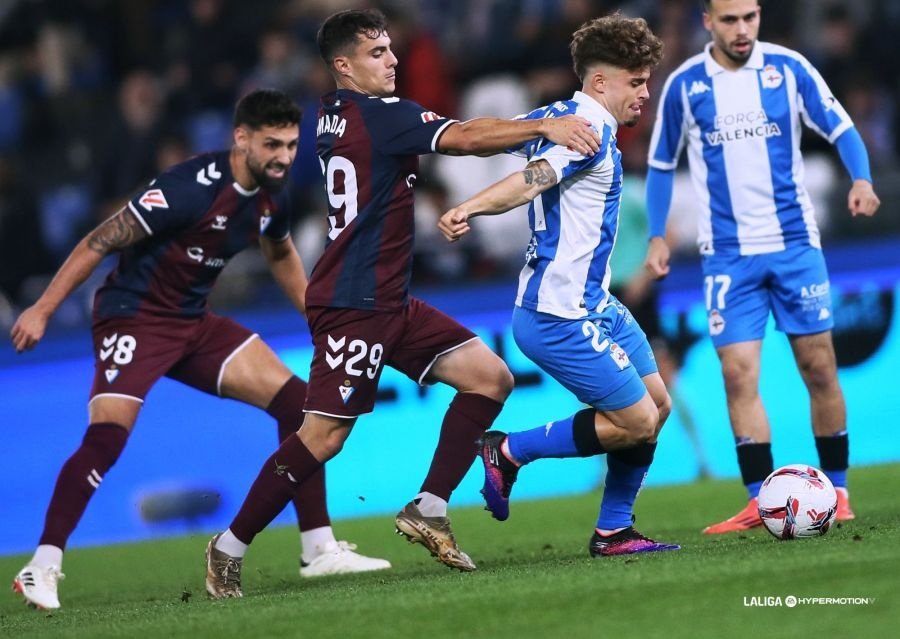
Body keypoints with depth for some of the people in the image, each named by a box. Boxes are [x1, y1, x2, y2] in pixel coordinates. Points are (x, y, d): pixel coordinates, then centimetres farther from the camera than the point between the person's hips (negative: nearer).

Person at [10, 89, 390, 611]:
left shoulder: (273, 196, 0)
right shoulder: (193, 188, -25)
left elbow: (281, 254, 24)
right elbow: (102, 241, -20)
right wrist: (42, 310, -20)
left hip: (195, 323, 8)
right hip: (134, 317, -8)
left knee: (298, 403, 0)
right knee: (106, 437, -25)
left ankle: (320, 550, 6)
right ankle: (41, 570, -14)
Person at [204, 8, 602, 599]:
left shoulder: (335, 115, 14)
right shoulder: (380, 115, -13)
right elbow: (463, 139, -24)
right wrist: (544, 126, -27)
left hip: (389, 303, 10)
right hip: (355, 304, -10)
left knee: (491, 377, 5)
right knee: (324, 437, -9)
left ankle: (428, 510, 4)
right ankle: (230, 548, 2)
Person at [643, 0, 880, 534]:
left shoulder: (788, 68, -2)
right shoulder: (684, 85, 0)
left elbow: (840, 128, 1)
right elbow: (661, 164, 11)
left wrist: (862, 179, -18)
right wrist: (657, 236, 6)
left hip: (795, 243, 0)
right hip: (728, 253, 0)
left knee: (819, 367, 1)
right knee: (738, 372, -9)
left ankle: (837, 491, 13)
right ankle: (761, 503, -7)